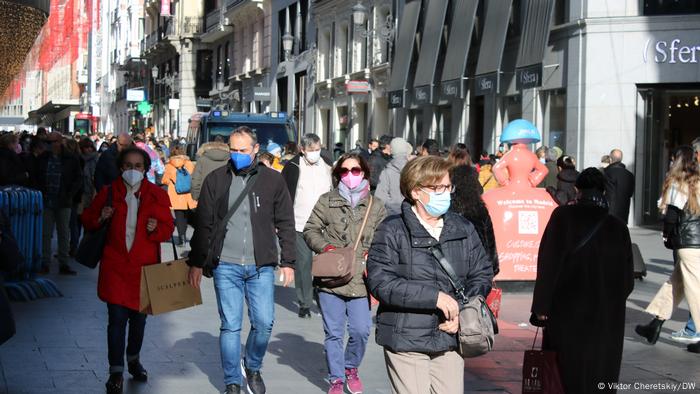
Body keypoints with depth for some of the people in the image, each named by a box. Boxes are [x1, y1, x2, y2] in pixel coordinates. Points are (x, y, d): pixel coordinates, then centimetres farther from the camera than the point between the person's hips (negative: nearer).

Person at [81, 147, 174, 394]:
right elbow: (87, 220, 11)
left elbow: (168, 228, 5)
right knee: (117, 318, -8)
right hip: (115, 265, -1)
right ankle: (116, 372, -3)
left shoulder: (157, 195, 1)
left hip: (145, 265, 2)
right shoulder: (109, 193, 1)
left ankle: (134, 359, 38)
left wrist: (156, 228, -17)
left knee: (139, 316, 15)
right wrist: (101, 218, -11)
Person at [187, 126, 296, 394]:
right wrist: (196, 263, 6)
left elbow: (285, 224, 8)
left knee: (264, 323, -1)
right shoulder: (216, 180, 4)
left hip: (261, 266, 0)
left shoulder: (273, 180, 4)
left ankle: (253, 367, 25)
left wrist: (288, 262, 4)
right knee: (230, 326, 2)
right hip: (226, 265, 0)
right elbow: (203, 224, 8)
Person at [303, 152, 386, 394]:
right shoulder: (327, 201, 7)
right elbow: (311, 230, 10)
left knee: (361, 330, -4)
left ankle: (351, 368, 24)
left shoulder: (376, 205, 10)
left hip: (360, 279, 1)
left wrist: (372, 252, -5)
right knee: (334, 332, 4)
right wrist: (324, 246, -8)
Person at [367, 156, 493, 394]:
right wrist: (434, 296, -19)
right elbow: (380, 282, -14)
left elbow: (482, 274, 12)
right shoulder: (392, 231, -5)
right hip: (405, 340, -4)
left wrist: (463, 311, -6)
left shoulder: (463, 229, 10)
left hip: (449, 338, 4)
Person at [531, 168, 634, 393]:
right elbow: (628, 280, 7)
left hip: (567, 314, -2)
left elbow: (548, 263, -12)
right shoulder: (617, 227, 2)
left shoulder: (563, 216, -6)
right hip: (608, 321, 2)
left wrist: (541, 306, -8)